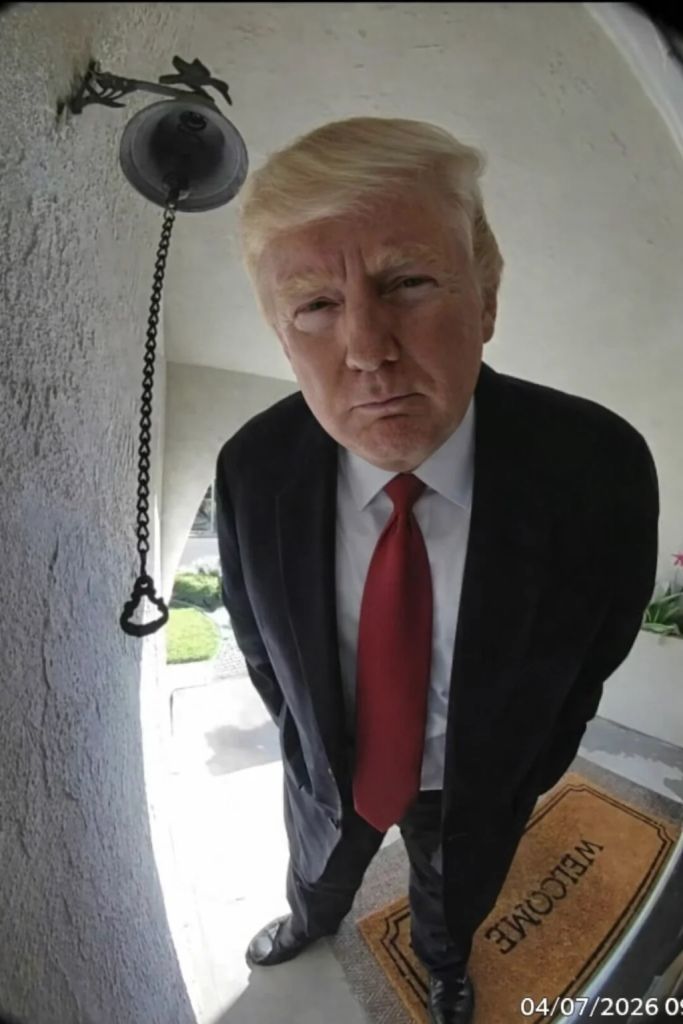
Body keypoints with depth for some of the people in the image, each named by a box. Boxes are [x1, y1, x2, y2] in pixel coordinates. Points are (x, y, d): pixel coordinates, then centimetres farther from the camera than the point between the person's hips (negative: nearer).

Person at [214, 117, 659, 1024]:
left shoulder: (600, 467, -32)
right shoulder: (251, 469, -28)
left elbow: (593, 656, -13)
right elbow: (256, 632, -8)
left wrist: (517, 781, -3)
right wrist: (306, 738, 1)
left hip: (475, 785, 0)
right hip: (329, 767, 2)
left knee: (453, 906, 35)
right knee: (317, 875, 37)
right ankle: (313, 922, 76)